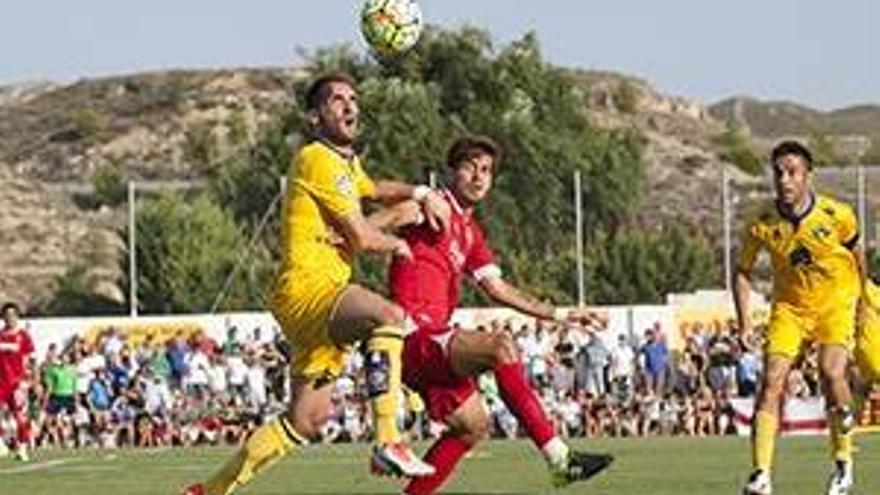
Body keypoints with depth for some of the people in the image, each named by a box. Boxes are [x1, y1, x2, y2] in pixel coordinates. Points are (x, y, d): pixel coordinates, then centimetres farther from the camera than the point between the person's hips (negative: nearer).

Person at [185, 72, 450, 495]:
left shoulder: (347, 162, 21)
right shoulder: (318, 159, -9)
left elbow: (375, 191, 44)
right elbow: (361, 238, -12)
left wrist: (420, 194, 24)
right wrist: (397, 245, 9)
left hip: (326, 295, 10)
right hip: (305, 288, -10)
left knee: (308, 419, 12)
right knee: (388, 314, -36)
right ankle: (388, 444, -42)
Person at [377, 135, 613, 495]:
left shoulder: (470, 233, 23)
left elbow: (497, 289, 24)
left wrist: (559, 315, 21)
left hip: (432, 338, 10)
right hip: (414, 335, -10)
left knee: (473, 426, 15)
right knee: (501, 345, -27)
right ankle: (558, 459, -28)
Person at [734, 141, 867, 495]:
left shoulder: (837, 215, -18)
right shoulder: (762, 224, -14)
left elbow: (856, 254, 3)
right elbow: (742, 272, 1)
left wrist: (861, 299, 13)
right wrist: (744, 322, -8)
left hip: (836, 300, -2)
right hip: (790, 306, 2)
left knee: (831, 372, -21)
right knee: (772, 380, -14)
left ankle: (844, 461, -1)